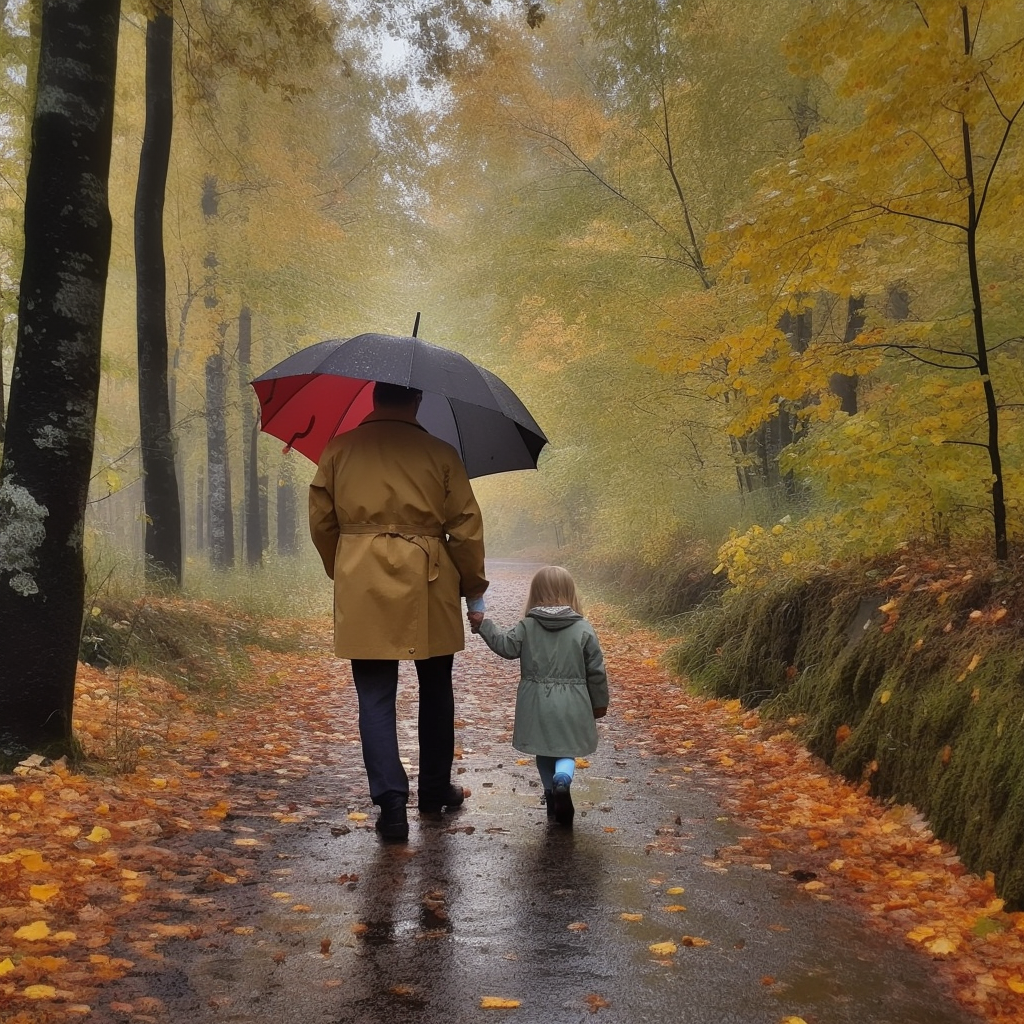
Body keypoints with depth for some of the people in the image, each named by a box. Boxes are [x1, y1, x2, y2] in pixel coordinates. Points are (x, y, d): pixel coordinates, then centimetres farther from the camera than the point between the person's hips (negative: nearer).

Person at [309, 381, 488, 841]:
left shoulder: (338, 450, 3)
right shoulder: (440, 454, -2)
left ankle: (391, 804, -4)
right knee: (435, 690, 17)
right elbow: (465, 527, 0)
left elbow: (321, 523, 7)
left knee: (375, 698, 3)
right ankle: (435, 792, 29)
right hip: (428, 589, 0)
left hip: (362, 590, 0)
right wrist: (474, 588, 11)